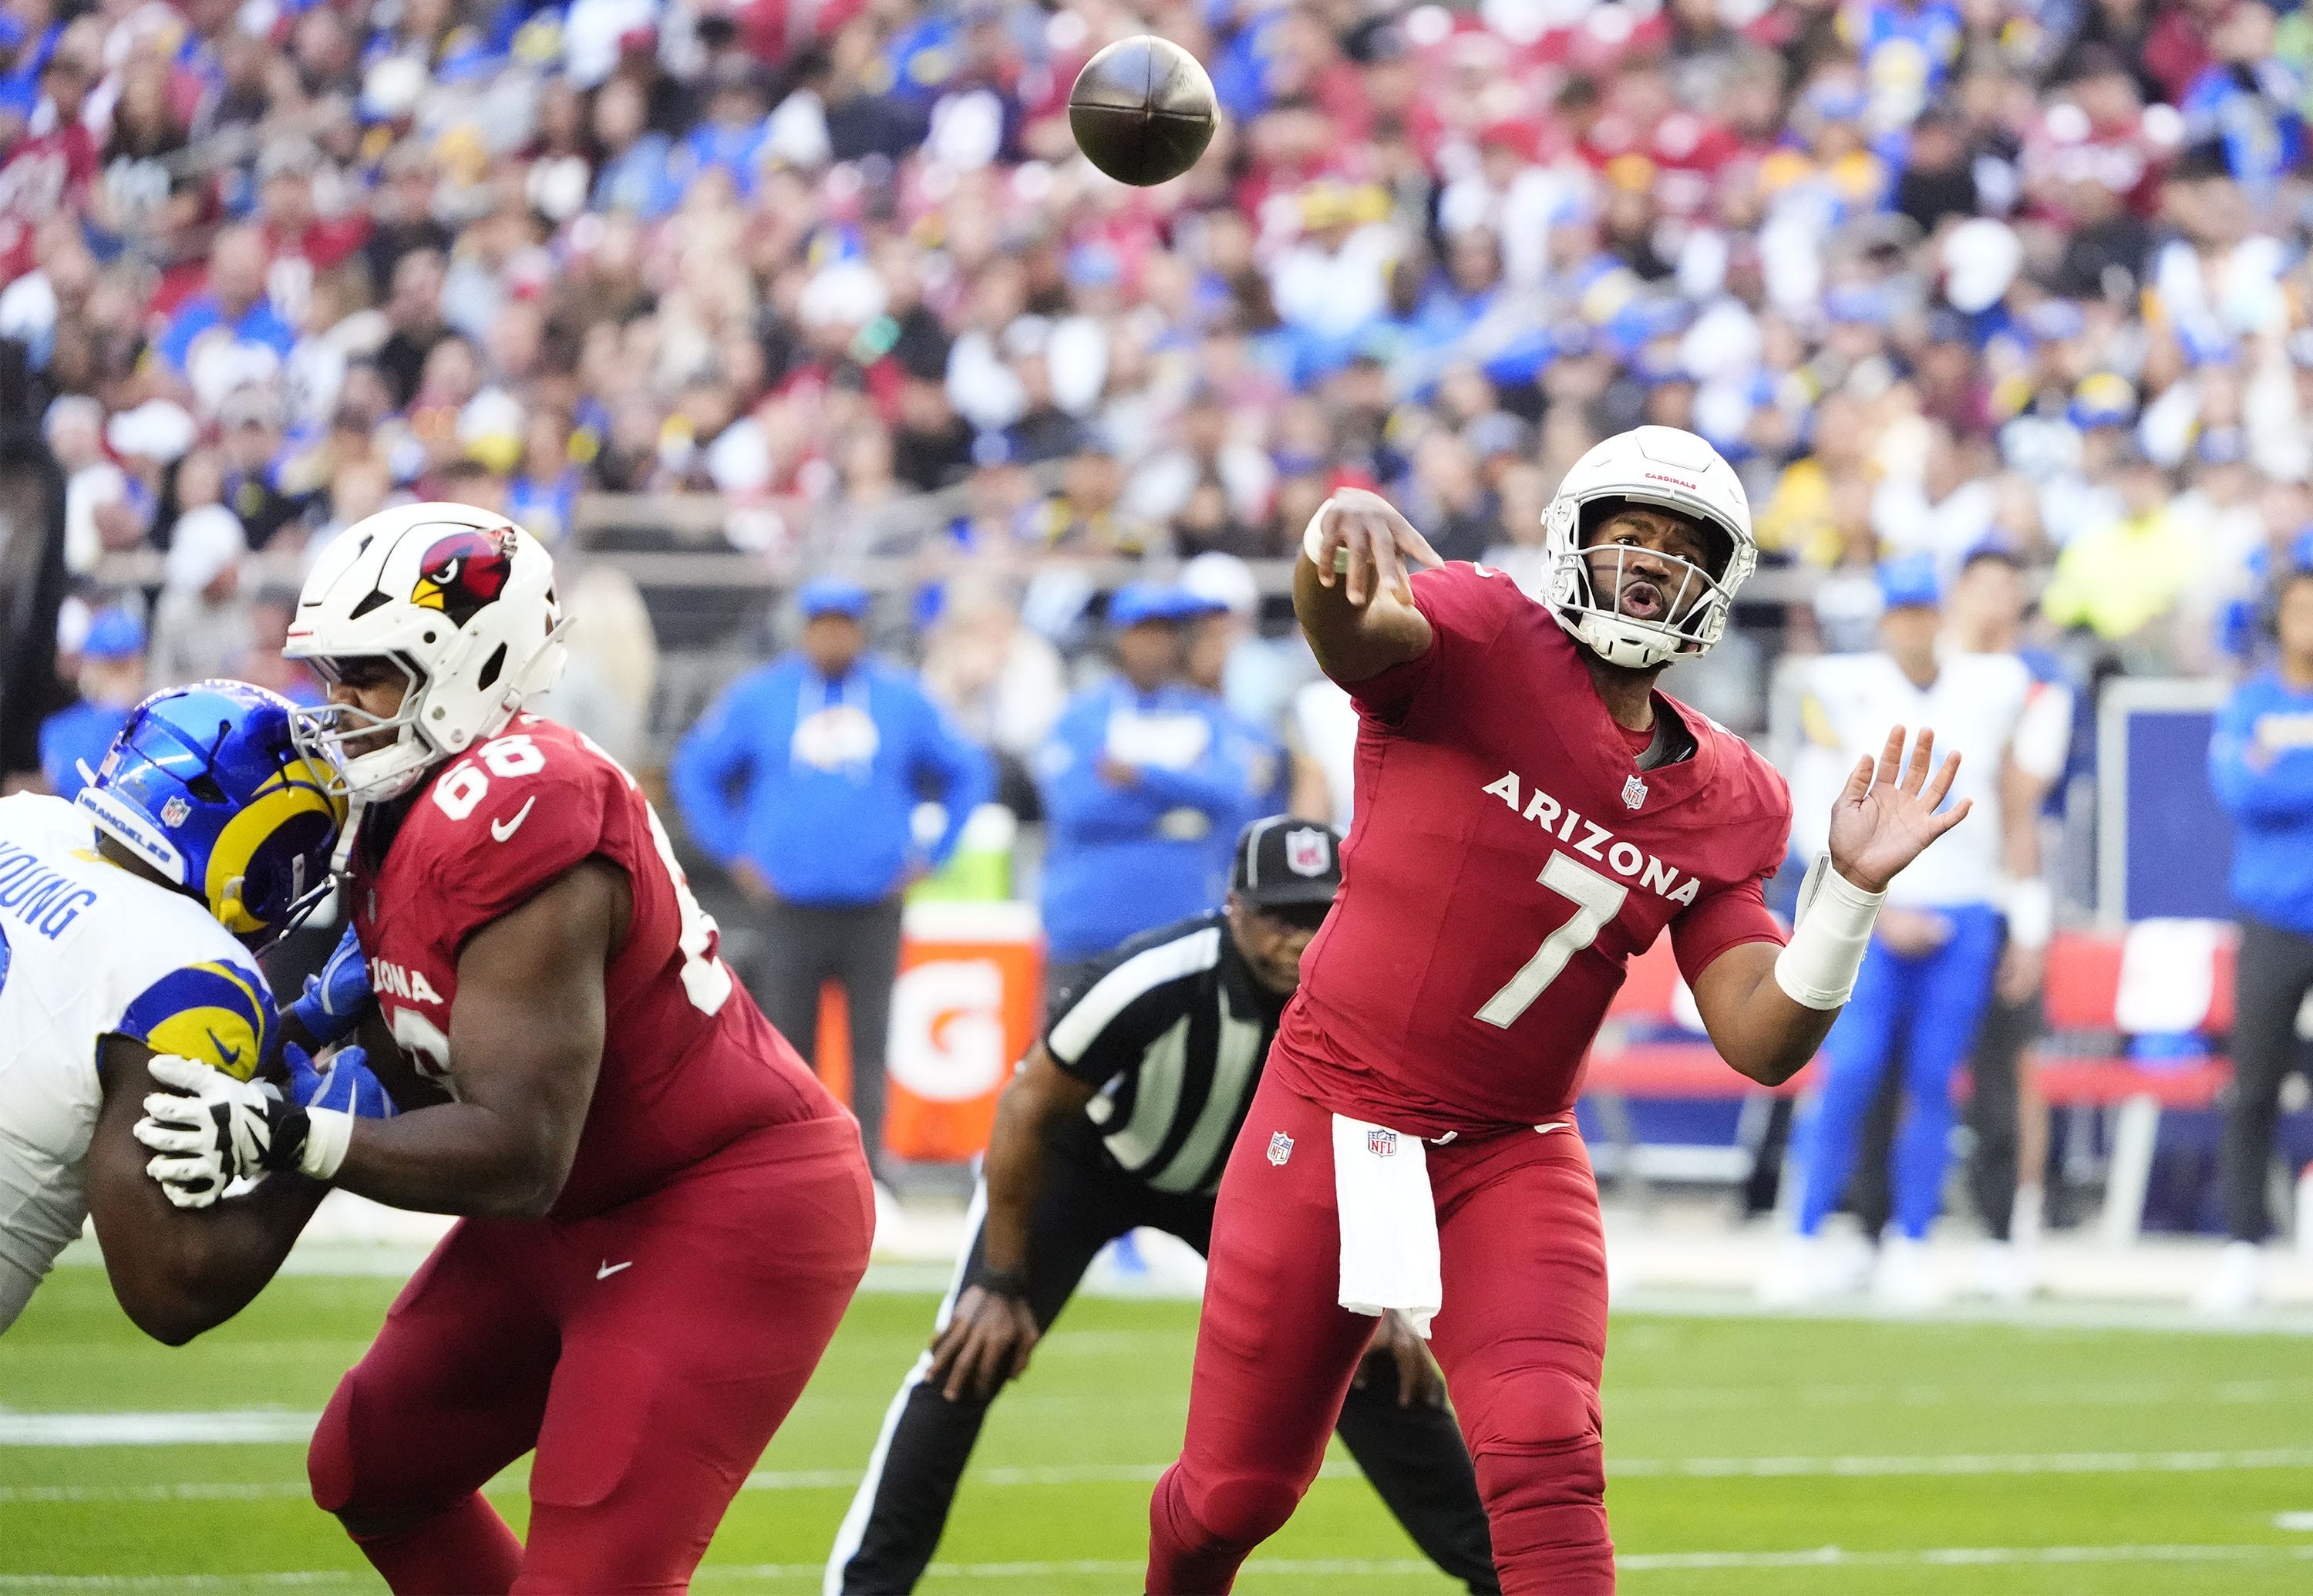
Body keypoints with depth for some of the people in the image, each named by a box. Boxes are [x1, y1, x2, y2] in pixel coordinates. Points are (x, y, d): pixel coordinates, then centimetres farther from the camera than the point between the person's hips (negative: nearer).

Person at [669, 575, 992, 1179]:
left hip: (873, 907, 0)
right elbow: (694, 769, 13)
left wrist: (930, 856, 9)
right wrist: (735, 853, 6)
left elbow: (968, 773, 17)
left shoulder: (902, 699, 8)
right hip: (789, 908, 0)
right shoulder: (758, 697, 6)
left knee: (871, 1044, -2)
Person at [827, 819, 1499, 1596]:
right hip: (1085, 1155, -3)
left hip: (1242, 1175, 4)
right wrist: (1001, 1283, -20)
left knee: (1374, 1357, -3)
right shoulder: (1152, 983, -39)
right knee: (970, 1354, -17)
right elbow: (1030, 1110, -25)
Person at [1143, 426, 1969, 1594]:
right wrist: (1345, 534, -60)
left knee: (1545, 1460, -20)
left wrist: (1851, 889, -16)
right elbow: (1348, 633, -36)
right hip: (1332, 1118, -3)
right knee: (1233, 1495, 10)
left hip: (1510, 1158, 3)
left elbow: (1763, 1043, -1)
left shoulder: (1727, 803, 2)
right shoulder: (1482, 646, -12)